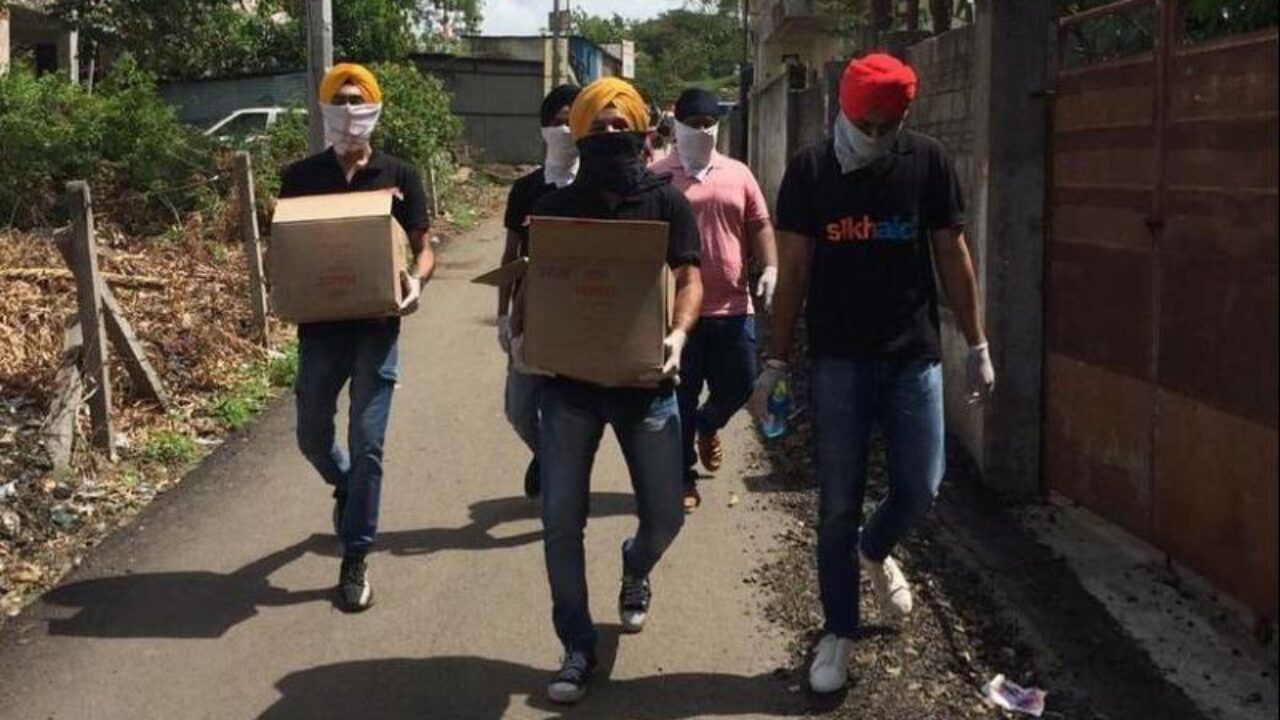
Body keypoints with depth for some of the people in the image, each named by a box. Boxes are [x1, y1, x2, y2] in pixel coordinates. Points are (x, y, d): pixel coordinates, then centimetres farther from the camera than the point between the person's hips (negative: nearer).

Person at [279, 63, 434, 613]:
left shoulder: (398, 175, 1)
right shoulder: (299, 177, 4)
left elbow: (423, 248, 5)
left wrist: (416, 281, -17)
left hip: (376, 326, -2)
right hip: (319, 325, 2)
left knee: (367, 443, -3)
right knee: (312, 436, 11)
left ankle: (355, 559, 8)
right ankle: (347, 488, 45)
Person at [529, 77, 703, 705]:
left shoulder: (667, 203, 2)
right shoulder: (554, 207, 5)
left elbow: (689, 279, -2)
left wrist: (677, 334, -21)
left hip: (644, 380, 0)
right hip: (570, 381, 1)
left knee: (664, 514, 5)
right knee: (561, 520, -1)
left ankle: (635, 571, 43)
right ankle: (578, 648, 15)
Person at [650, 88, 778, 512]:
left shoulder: (738, 174, 9)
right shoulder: (659, 177, -2)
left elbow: (759, 226, 12)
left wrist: (770, 268, -3)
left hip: (733, 307, 3)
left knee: (738, 386, 9)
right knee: (680, 397, 5)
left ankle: (707, 426, 41)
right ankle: (683, 475, 19)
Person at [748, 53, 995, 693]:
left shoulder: (928, 162, 0)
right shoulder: (810, 171, -3)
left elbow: (953, 257, 6)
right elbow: (793, 271, 0)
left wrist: (977, 345, 6)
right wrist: (776, 361, -2)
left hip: (914, 356, 1)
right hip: (837, 360, -1)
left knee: (920, 488, 2)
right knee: (838, 506, 3)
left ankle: (875, 551, 36)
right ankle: (838, 633, 17)